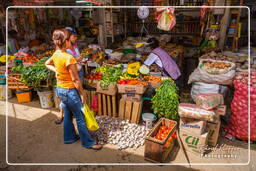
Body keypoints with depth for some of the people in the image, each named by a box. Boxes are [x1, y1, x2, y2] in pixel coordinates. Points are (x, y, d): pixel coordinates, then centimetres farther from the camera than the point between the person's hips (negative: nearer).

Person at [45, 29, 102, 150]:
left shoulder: (56, 54, 0)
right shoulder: (68, 58, -26)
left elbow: (47, 64, 22)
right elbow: (75, 79, -21)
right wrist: (82, 93, -12)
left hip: (60, 89, 9)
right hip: (70, 91, -8)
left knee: (68, 115, 23)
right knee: (80, 118, 5)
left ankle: (69, 137, 41)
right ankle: (88, 142, 20)